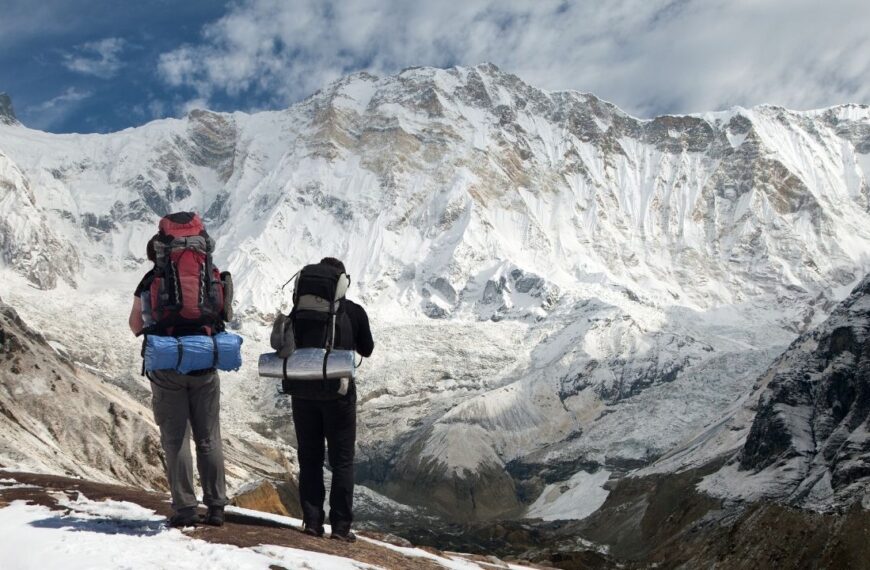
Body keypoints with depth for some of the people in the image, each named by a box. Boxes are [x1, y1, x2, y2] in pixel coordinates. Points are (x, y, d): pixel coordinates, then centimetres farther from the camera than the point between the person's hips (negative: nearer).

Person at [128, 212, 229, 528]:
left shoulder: (152, 279, -2)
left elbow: (135, 322, 0)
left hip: (168, 368, -2)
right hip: (204, 366, 2)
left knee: (176, 439, 3)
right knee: (209, 438, 8)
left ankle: (185, 508, 3)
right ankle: (216, 506, 10)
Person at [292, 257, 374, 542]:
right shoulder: (355, 311, -3)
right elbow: (366, 350, 8)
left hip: (304, 390, 2)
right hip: (339, 391, -2)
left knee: (309, 457, 10)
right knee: (342, 459, 5)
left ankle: (312, 521, 10)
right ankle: (340, 525, 4)